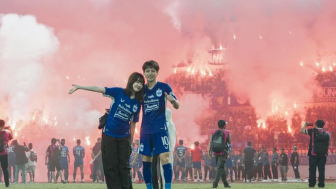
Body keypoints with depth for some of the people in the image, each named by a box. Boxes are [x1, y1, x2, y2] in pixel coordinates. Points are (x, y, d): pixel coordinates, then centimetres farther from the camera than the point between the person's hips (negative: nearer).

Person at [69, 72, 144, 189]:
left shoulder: (137, 104, 0)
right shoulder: (119, 92, -8)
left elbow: (133, 123, 6)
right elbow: (98, 89, -13)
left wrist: (131, 142, 6)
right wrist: (79, 87, -19)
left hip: (124, 137, 2)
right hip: (109, 135, -2)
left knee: (124, 166, 4)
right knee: (110, 166, -1)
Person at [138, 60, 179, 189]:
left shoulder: (164, 87, -2)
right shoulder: (142, 90, 7)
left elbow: (177, 106, -3)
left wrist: (173, 100, -26)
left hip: (160, 129, -4)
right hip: (145, 130, 4)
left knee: (165, 158, -14)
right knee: (146, 161, 6)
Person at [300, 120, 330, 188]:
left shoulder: (312, 131, -3)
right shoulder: (326, 134, 7)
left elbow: (302, 131, 0)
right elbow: (328, 145, 10)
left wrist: (305, 125, 15)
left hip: (313, 154, -2)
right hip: (323, 154, 2)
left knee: (312, 169, 2)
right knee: (321, 170, 4)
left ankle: (312, 183, -1)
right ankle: (321, 184, 0)